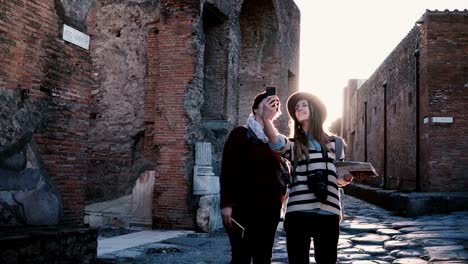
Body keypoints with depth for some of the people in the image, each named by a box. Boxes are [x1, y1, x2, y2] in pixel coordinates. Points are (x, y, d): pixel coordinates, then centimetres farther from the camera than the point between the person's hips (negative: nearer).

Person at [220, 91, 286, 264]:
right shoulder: (240, 134, 0)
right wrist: (226, 203, -14)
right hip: (242, 207, -5)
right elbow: (227, 170, -7)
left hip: (269, 208, 5)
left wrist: (281, 195, 5)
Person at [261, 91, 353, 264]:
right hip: (298, 213, -1)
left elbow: (340, 178, 20)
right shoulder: (294, 145, 9)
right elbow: (277, 143, -15)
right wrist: (267, 119, -35)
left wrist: (349, 175, -5)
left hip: (328, 214, 1)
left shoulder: (333, 142, 14)